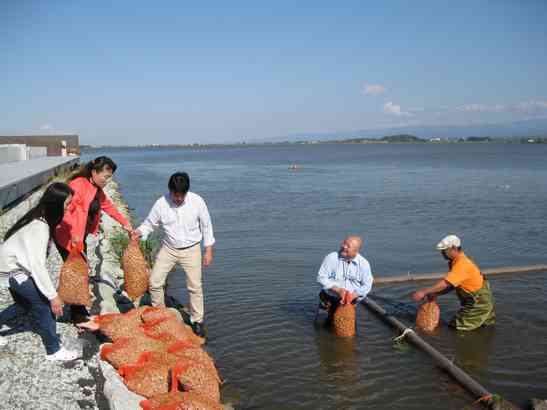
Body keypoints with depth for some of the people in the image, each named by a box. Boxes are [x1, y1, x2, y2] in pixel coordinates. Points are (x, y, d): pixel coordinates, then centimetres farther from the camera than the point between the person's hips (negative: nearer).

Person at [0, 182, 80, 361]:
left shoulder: (40, 217, -3)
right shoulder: (40, 226, -30)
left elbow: (35, 258, 1)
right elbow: (37, 264, -32)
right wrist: (53, 295, -28)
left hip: (14, 267, 9)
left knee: (25, 304, 21)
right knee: (43, 304, -5)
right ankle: (54, 350, 6)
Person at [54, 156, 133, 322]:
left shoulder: (97, 190, 8)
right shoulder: (78, 185, -21)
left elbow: (109, 206, 20)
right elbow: (64, 209, -29)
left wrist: (125, 223, 21)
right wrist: (73, 233, -32)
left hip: (81, 237, 9)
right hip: (67, 237, -8)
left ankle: (80, 311, 26)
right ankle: (77, 315, 10)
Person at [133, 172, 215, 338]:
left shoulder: (197, 201, -16)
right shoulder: (161, 204, -15)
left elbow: (206, 226, -5)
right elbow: (149, 224, -2)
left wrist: (208, 250, -4)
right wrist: (138, 232, -24)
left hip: (191, 249, -1)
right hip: (168, 249, 2)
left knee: (195, 286, 0)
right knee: (154, 282, 0)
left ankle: (197, 320, 17)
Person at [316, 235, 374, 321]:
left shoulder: (364, 263, -1)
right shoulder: (331, 258, -6)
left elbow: (367, 285, -1)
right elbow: (321, 277, -9)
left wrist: (353, 295, -17)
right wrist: (338, 290, -20)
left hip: (352, 300, 1)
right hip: (330, 298, 0)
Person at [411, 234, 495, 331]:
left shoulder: (462, 264, -27)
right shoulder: (455, 262, 5)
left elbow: (445, 283, -34)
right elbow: (451, 286, 8)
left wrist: (424, 292, -33)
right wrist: (434, 294, -6)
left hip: (479, 302, -10)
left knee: (457, 326, -5)